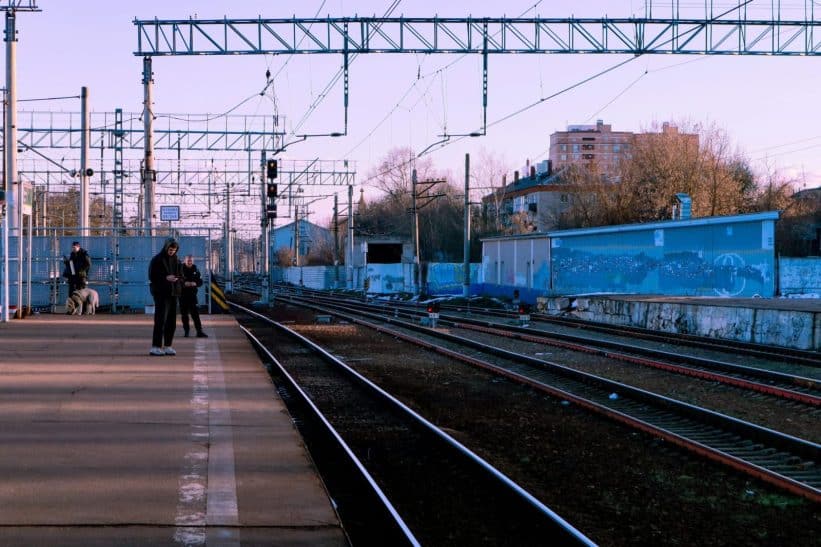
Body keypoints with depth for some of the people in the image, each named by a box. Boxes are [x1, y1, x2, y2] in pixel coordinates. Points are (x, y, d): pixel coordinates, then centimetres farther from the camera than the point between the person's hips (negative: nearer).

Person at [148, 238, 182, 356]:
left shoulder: (176, 260, 12)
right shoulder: (157, 260, -5)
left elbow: (181, 276, 16)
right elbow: (151, 276, -8)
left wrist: (176, 279, -7)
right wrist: (165, 278, -19)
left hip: (173, 293, 6)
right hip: (161, 294, -6)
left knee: (171, 321, 7)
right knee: (160, 320, -11)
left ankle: (167, 346, 14)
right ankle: (155, 347, -9)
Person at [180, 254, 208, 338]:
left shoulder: (195, 271, 7)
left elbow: (200, 282, 9)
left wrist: (195, 283, -12)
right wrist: (184, 284, -23)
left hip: (192, 295, 1)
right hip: (182, 295, -1)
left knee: (195, 313, -5)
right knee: (184, 314, 5)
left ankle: (199, 332, -7)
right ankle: (186, 331, 15)